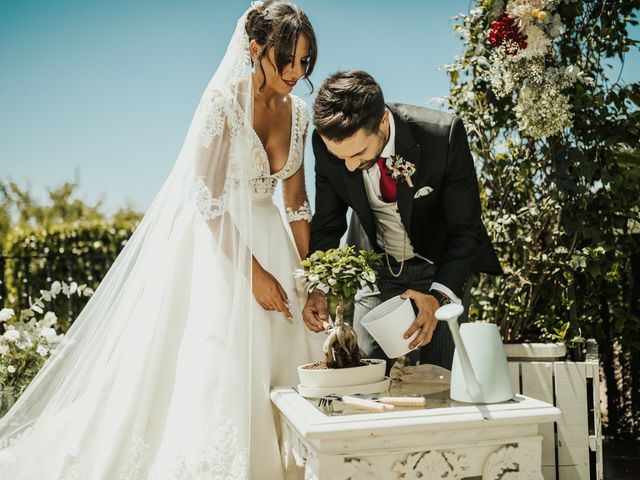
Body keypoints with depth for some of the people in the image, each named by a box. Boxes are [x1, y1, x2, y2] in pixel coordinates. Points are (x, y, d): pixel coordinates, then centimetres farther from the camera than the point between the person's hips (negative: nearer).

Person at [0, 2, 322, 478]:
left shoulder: (297, 111, 2)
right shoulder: (224, 101, -16)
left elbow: (296, 201, 5)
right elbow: (207, 198, -17)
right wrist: (255, 273, -17)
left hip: (267, 237, 6)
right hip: (212, 241, -6)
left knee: (282, 359, 8)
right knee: (217, 366, -5)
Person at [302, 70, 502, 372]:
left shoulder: (444, 135, -29)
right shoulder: (326, 143, -20)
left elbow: (465, 229, -21)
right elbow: (327, 225, -6)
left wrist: (438, 296, -35)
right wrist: (319, 287, -22)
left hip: (441, 269, -2)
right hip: (375, 266, 2)